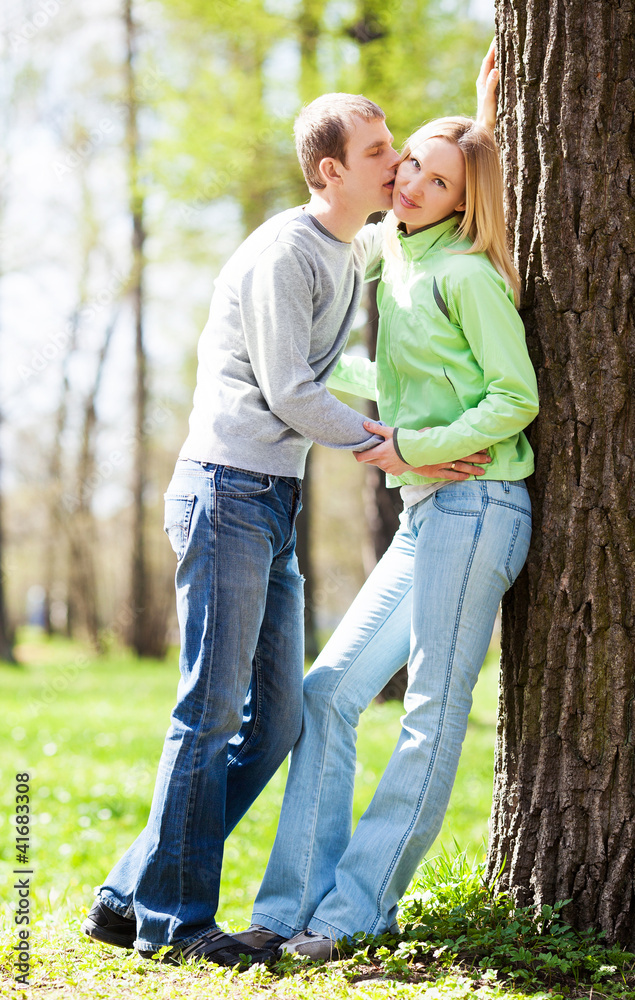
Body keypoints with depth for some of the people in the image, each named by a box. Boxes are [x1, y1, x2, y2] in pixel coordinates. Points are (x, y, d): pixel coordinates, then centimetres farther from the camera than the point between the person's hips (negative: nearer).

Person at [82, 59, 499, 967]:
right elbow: (290, 396, -15)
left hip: (275, 505, 9)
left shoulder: (358, 251, 16)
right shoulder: (284, 253, -11)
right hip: (226, 491, -9)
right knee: (214, 708, -9)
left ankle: (133, 899, 9)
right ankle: (175, 918, -3)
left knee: (276, 723, 6)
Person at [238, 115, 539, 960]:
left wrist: (414, 446, -13)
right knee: (330, 692, 4)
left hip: (475, 506, -9)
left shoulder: (466, 274, -8)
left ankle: (355, 912, -2)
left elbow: (517, 398, -12)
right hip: (425, 518, 9)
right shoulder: (393, 271, 18)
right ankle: (298, 904, 5)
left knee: (433, 714, -5)